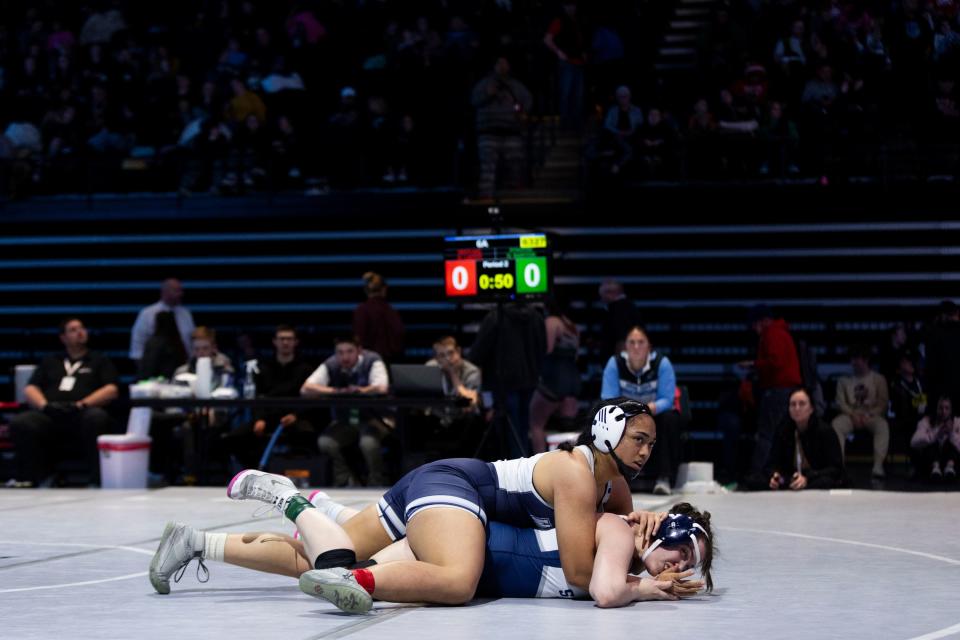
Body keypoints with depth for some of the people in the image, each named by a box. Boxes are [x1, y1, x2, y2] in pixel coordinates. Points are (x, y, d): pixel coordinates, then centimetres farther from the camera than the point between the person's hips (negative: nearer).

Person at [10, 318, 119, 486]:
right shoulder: (50, 362, 31)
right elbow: (30, 389, 20)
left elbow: (111, 390, 9)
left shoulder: (100, 361, 25)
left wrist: (82, 404, -7)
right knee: (21, 423, -31)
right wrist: (44, 405, -3)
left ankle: (97, 482, -36)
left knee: (96, 418, -39)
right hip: (50, 416, 2)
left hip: (82, 415, -2)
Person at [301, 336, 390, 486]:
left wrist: (358, 390, -23)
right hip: (344, 423, 3)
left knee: (368, 443, -34)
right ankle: (348, 479, 0)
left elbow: (381, 388, -31)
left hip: (372, 419, -3)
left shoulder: (372, 362, -13)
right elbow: (305, 389, -17)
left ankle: (377, 484, -7)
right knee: (325, 442, -24)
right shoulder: (330, 366, -5)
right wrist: (334, 391, -29)